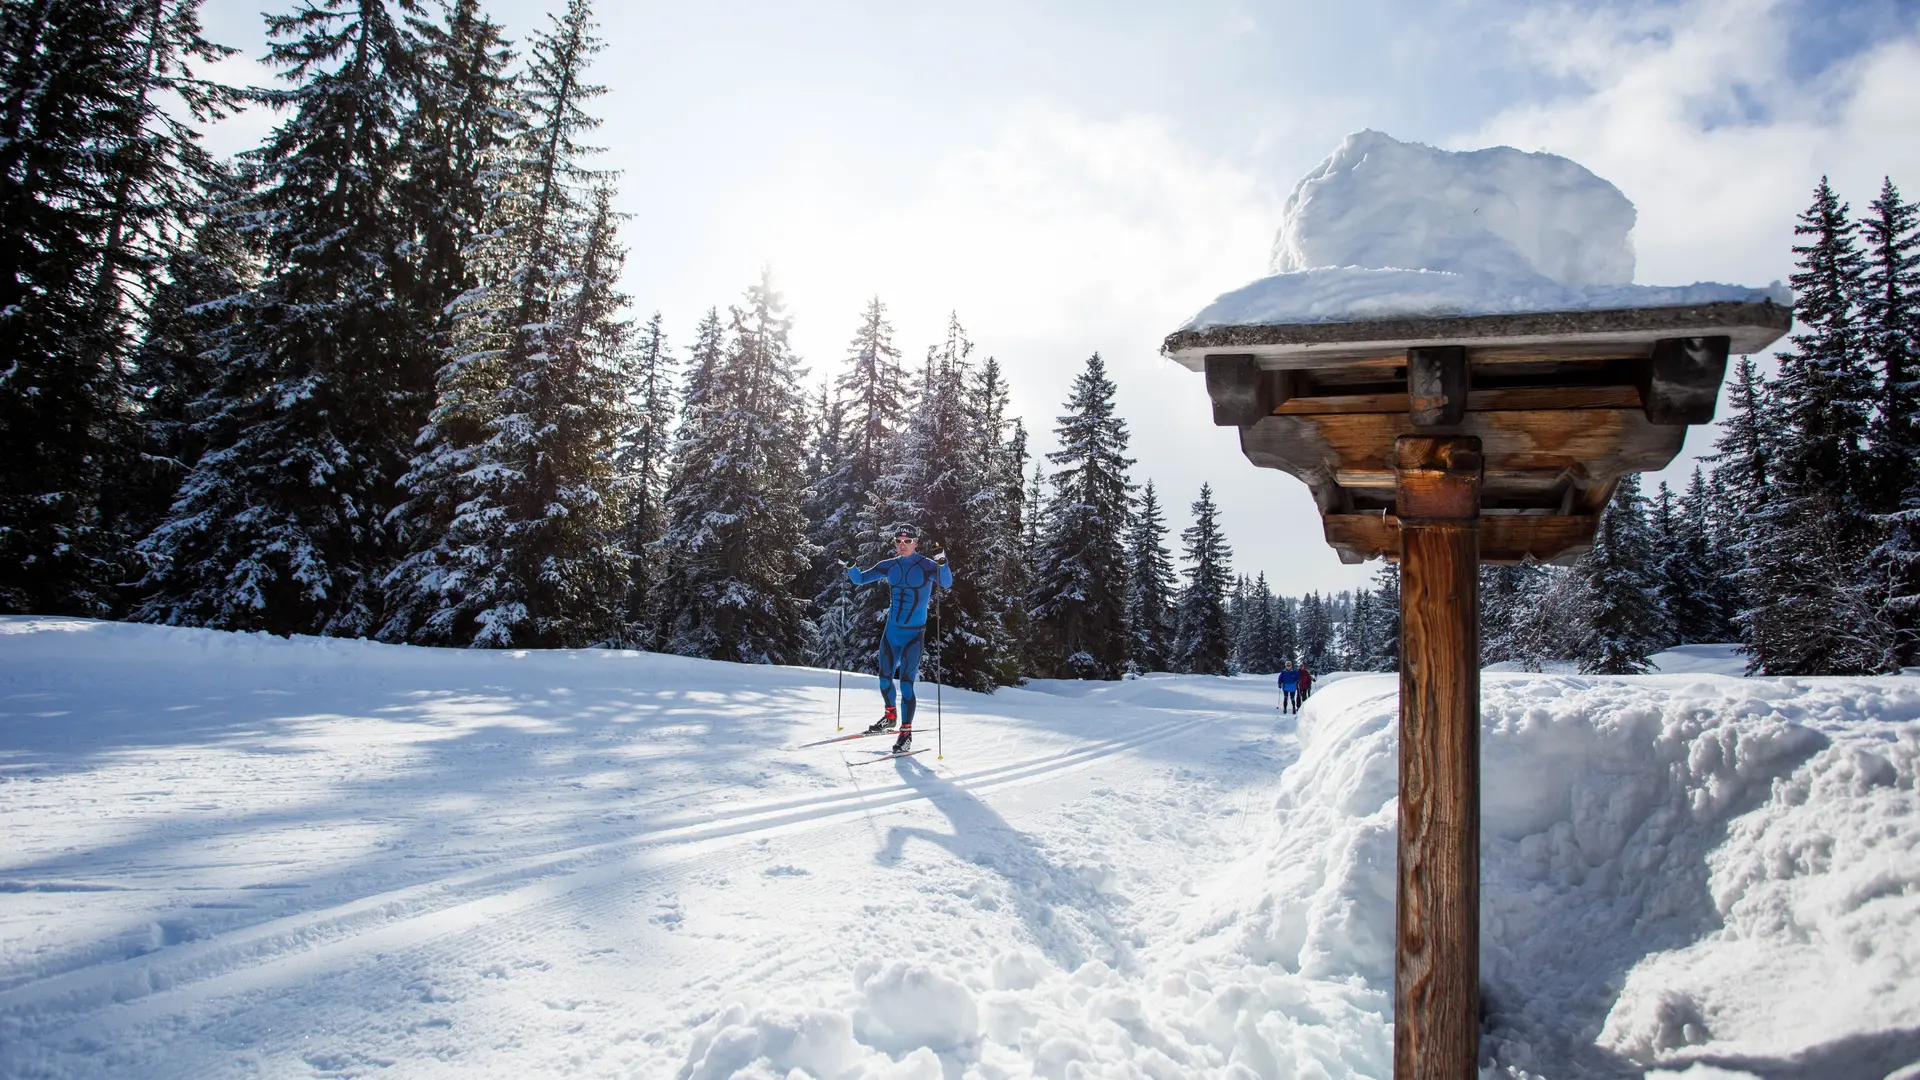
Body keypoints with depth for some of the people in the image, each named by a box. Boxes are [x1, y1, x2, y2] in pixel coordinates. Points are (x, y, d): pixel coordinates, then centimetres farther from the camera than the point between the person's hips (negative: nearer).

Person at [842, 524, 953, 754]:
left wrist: (942, 563, -42)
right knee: (885, 677, 11)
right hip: (892, 630, 5)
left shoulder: (926, 566, -9)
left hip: (914, 633, -5)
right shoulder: (889, 566, 4)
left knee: (906, 682, -9)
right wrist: (849, 565, -11)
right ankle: (890, 716, 37)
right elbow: (860, 579, 8)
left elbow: (947, 583, -25)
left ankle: (906, 732, 2)